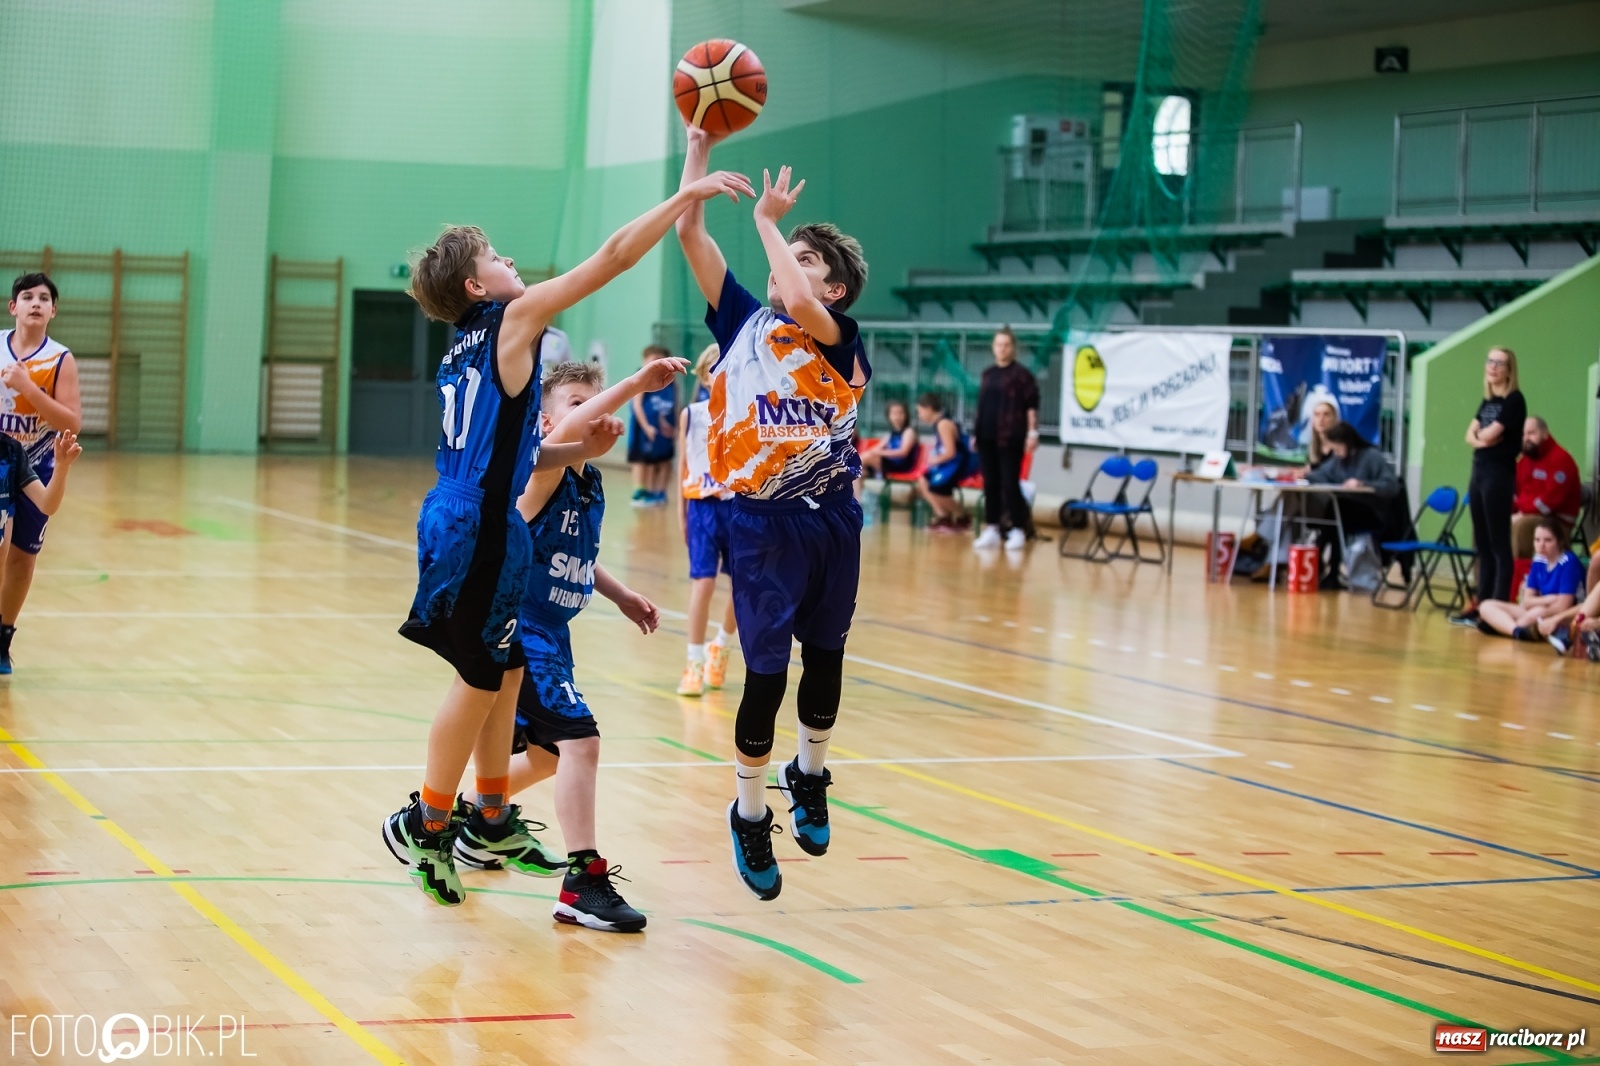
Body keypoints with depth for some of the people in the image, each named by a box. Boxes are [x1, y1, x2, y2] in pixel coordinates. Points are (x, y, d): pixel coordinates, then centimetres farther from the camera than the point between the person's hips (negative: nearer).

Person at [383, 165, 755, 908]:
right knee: (481, 679, 1)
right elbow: (614, 256, -11)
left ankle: (491, 819, 25)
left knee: (502, 673, 16)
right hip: (479, 530, -9)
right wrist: (687, 196, -8)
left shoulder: (469, 348, 16)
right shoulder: (513, 318, -8)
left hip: (463, 521, 9)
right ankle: (426, 822, 9)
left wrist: (578, 451, 10)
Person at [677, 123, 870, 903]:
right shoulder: (743, 321, 5)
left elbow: (799, 307, -25)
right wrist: (699, 144, -5)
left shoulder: (842, 339, -2)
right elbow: (690, 232, 1)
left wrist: (768, 219, -13)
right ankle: (749, 814, 14)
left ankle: (809, 776, 38)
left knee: (824, 654, 15)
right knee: (766, 671, -2)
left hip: (830, 517, 0)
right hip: (763, 522, 0)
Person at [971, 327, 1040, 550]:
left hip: (1010, 438, -6)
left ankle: (1018, 530, 1)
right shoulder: (988, 374, 14)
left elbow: (1031, 405, -7)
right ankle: (992, 530, 12)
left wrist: (1032, 432, -12)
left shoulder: (1022, 374, -4)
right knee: (990, 484, 7)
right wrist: (976, 432, 17)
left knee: (1010, 484, -6)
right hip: (987, 437, 6)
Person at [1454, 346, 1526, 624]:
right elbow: (1470, 436, 10)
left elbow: (1490, 434, -16)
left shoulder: (1514, 400, -9)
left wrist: (1481, 433, 5)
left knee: (1499, 543, -7)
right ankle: (1482, 603, 14)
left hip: (1499, 474, -8)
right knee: (1482, 543, 10)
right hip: (1479, 471, 8)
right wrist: (1480, 438, -11)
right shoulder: (1487, 400, 15)